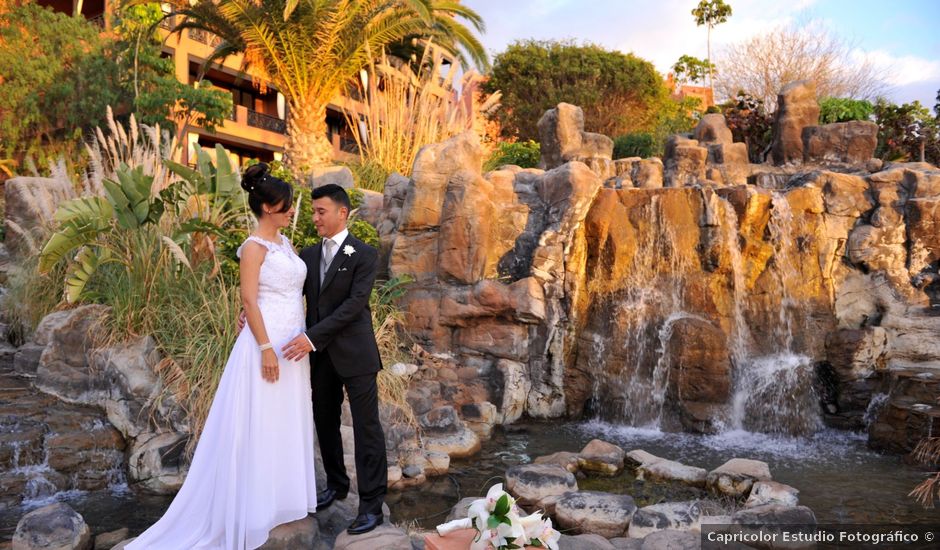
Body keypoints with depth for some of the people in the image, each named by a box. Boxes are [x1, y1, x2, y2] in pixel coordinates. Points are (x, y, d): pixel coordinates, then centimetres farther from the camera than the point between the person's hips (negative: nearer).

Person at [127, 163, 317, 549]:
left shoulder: (286, 243, 12)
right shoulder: (254, 247, -13)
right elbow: (249, 301, -17)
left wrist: (303, 338, 10)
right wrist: (266, 349, -20)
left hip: (292, 344, 8)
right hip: (267, 343, -8)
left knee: (287, 421, 15)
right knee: (259, 425, 1)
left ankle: (282, 496, 29)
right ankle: (252, 508, 14)